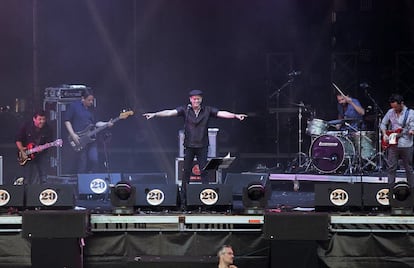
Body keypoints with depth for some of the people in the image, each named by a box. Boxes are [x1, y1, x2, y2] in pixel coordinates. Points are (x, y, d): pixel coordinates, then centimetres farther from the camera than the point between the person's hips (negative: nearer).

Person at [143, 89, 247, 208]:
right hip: (189, 146, 0)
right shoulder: (185, 110, 0)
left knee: (204, 171, -1)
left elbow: (221, 113, -7)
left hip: (202, 146, 0)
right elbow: (170, 112, -10)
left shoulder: (207, 110, 2)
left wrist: (235, 115, -20)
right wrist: (155, 114, -21)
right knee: (186, 172, 2)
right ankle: (183, 200, 7)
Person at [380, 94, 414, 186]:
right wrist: (384, 134, 2)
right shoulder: (390, 112, 6)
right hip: (392, 144, 3)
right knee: (391, 167, 4)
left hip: (406, 145, -3)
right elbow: (383, 124, 17)